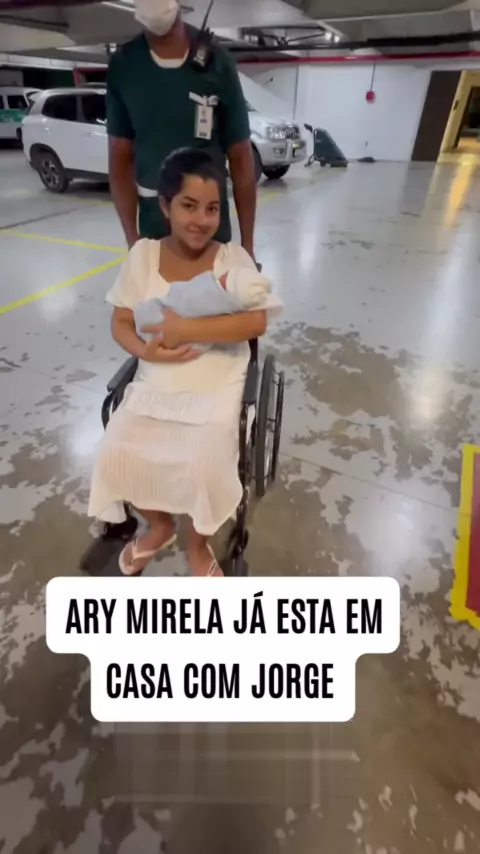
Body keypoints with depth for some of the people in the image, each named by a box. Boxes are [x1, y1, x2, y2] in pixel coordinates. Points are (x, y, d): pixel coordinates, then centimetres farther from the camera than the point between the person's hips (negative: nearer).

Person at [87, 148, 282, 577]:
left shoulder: (233, 258, -3)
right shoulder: (143, 255, 4)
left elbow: (256, 322, -17)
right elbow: (121, 323, 5)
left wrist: (184, 328, -21)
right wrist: (145, 349, -17)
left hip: (216, 388, -3)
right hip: (154, 384, 3)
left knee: (204, 465, -24)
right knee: (115, 454, -13)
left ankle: (198, 544, 12)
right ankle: (159, 525, 20)